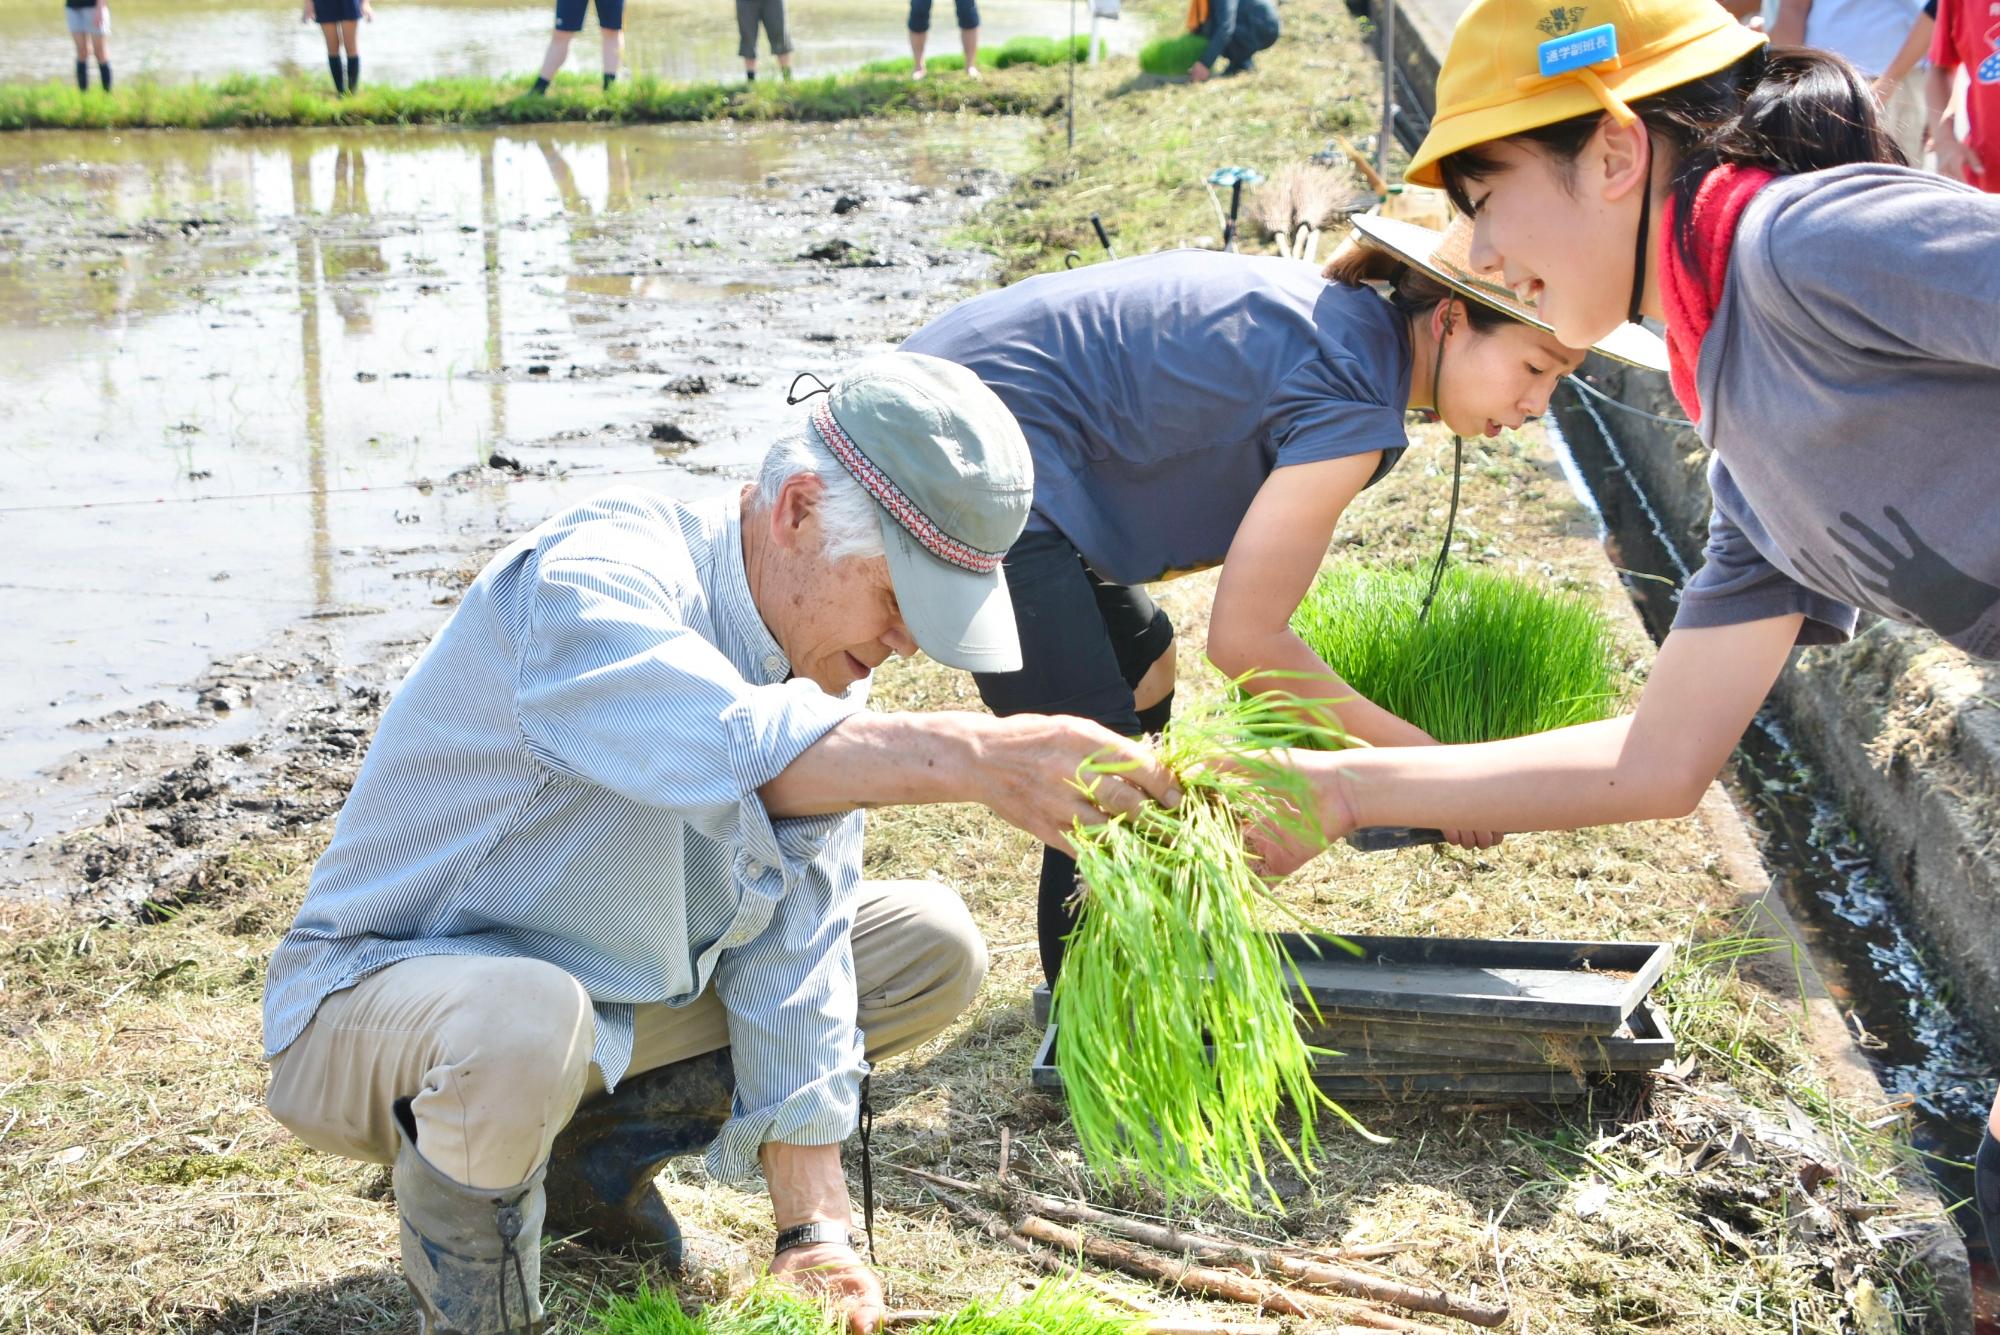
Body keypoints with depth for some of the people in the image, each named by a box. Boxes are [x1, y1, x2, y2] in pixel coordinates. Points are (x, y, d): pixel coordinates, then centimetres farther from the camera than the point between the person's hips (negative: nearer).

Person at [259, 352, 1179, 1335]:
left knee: (933, 947, 1)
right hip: (381, 996, -7)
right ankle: (460, 1228, -7)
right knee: (522, 1027, -42)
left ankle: (594, 1155, 9)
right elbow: (731, 749, -49)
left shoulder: (827, 670, -4)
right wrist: (975, 756, -59)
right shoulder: (593, 575, -27)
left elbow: (793, 953, -7)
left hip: (626, 997, 7)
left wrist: (813, 1236, -12)